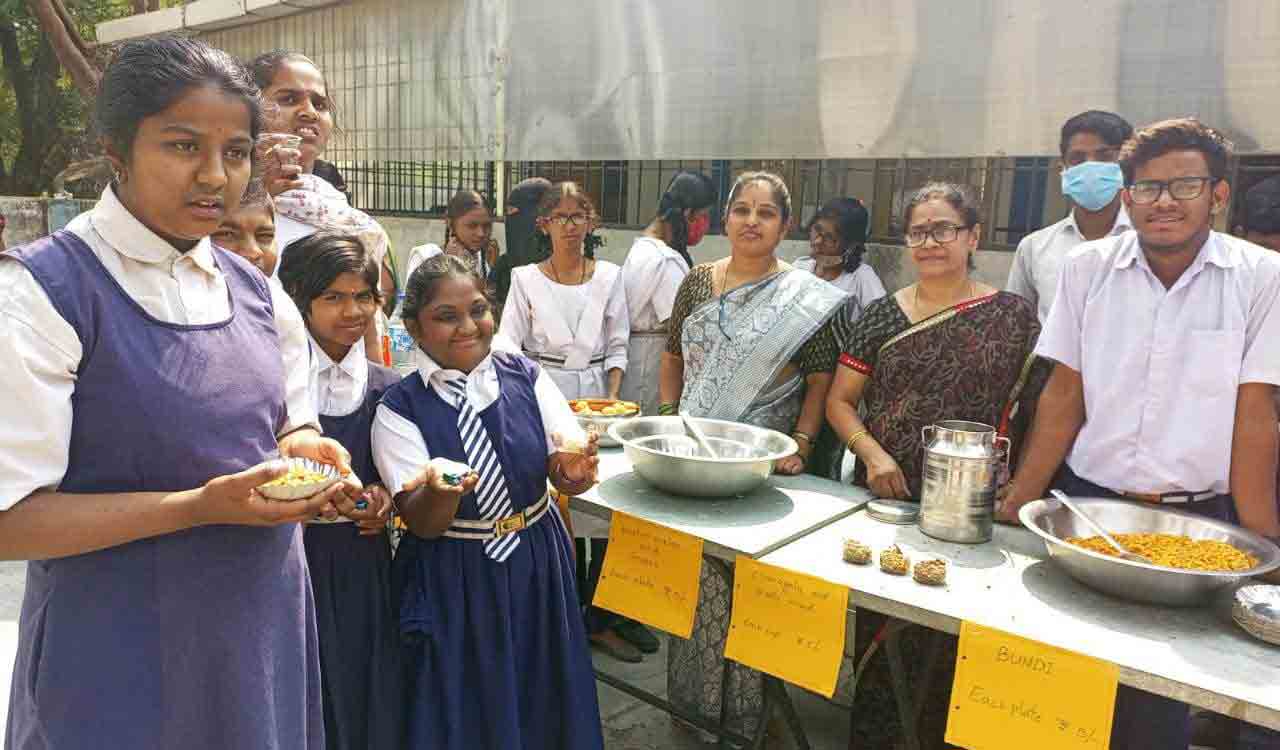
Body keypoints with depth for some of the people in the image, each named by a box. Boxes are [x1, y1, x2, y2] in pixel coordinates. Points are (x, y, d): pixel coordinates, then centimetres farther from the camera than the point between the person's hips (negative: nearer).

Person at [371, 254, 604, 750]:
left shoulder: (526, 377, -4)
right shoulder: (399, 409, -9)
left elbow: (566, 478, -5)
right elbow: (422, 524, -12)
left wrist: (574, 471, -28)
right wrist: (439, 488, -34)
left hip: (538, 568, 2)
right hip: (454, 585, -2)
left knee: (543, 708, 16)